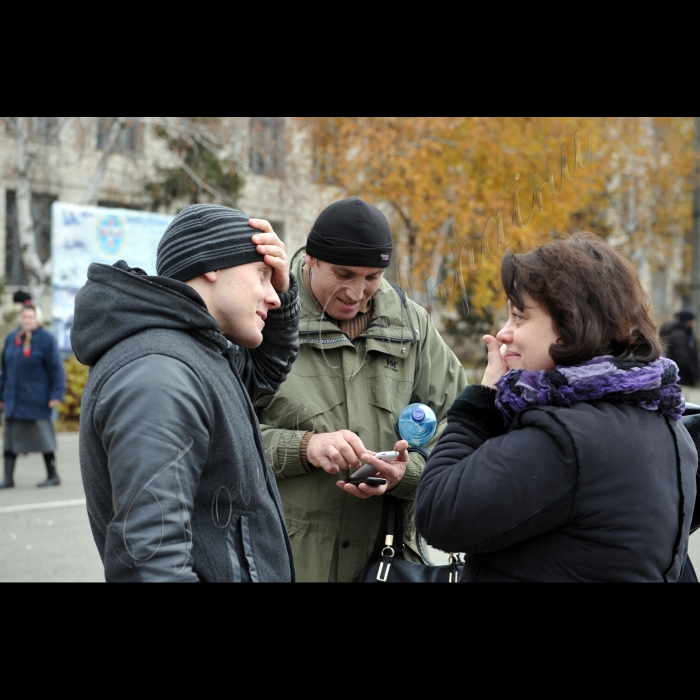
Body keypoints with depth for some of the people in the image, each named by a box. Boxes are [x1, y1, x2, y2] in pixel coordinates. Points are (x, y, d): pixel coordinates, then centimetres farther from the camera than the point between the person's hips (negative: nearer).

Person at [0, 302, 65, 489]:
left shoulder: (46, 339, -5)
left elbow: (56, 368, -7)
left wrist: (57, 395, -12)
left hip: (37, 400, -5)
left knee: (43, 436, 2)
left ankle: (53, 476, 12)